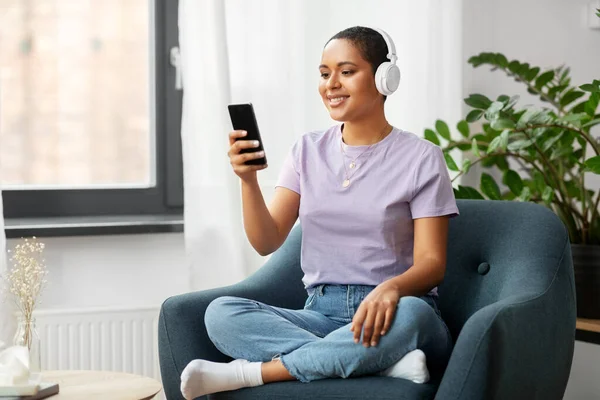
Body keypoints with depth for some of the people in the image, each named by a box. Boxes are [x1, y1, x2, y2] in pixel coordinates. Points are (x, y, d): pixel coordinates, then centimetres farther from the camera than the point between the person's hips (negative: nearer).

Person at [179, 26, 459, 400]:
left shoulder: (420, 158, 0)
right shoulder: (308, 151, 11)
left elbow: (432, 263, -7)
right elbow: (266, 242, 4)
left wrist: (390, 288, -29)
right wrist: (248, 179, -14)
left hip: (389, 313, -3)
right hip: (322, 315, 3)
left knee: (409, 313, -39)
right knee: (221, 313, -23)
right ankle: (386, 362, -31)